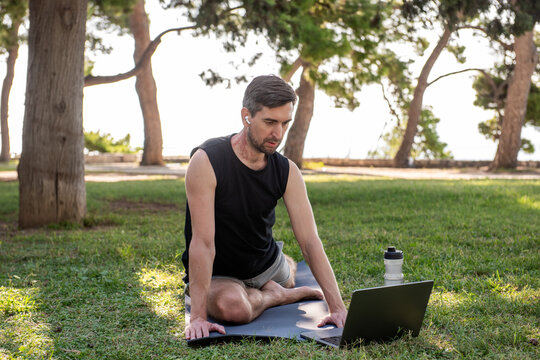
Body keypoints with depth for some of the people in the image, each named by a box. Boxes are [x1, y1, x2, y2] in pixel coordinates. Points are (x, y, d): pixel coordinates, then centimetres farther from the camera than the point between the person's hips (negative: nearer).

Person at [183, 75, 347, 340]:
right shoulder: (207, 161, -27)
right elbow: (203, 242, -32)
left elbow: (310, 241, -17)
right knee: (233, 307, -36)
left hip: (266, 264, 6)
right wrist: (198, 316, -36)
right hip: (217, 275, -5)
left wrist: (338, 307, -26)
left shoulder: (287, 172, -12)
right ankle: (274, 295, -6)